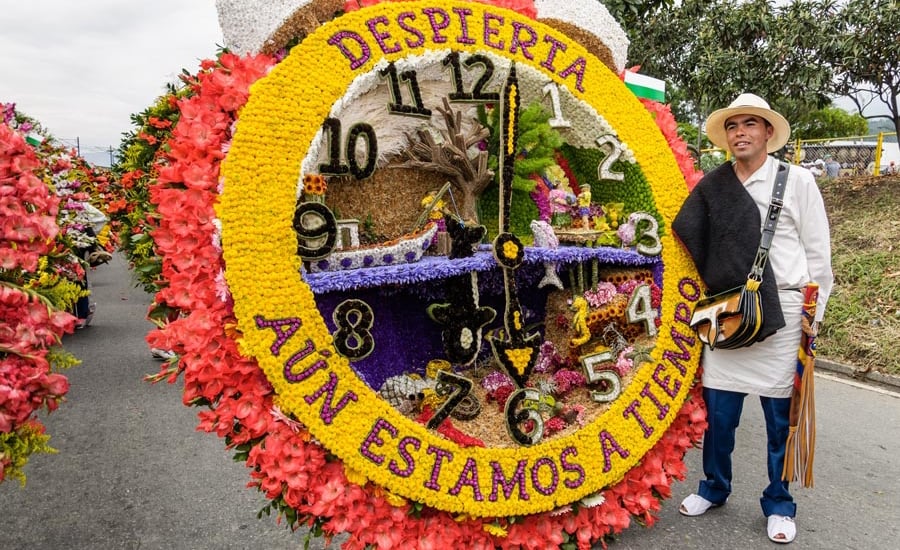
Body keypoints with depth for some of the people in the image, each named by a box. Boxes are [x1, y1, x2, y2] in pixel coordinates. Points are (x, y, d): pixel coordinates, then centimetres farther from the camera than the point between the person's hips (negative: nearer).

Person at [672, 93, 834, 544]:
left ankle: (778, 505, 25)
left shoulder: (797, 181, 2)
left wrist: (813, 313, 0)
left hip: (782, 311, -2)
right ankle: (714, 487, 29)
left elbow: (818, 252, 2)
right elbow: (693, 242, 7)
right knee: (718, 409, 8)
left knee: (780, 415, 7)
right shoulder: (713, 186, 6)